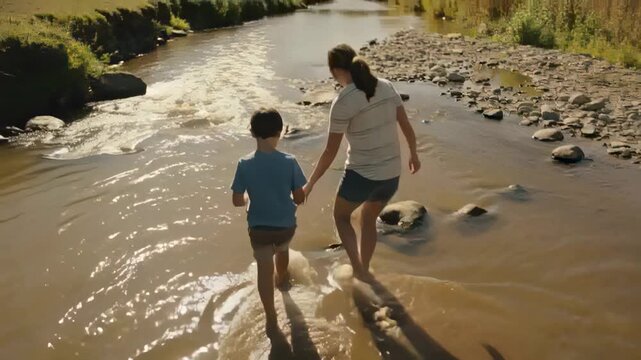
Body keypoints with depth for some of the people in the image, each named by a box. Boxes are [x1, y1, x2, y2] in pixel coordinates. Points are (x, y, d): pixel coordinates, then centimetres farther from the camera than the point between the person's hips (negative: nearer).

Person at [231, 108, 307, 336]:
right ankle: (281, 278, 61)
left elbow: (237, 201, -9)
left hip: (259, 228, -1)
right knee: (282, 250, 32)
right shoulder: (289, 162, -18)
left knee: (264, 270, 10)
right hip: (286, 225, 1)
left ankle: (271, 319, 12)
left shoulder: (244, 164, -16)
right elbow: (300, 198, -10)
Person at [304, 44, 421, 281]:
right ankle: (363, 270, 45)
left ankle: (359, 270, 16)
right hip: (391, 173, 6)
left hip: (362, 174, -6)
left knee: (341, 215, 25)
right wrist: (413, 154, 25)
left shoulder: (342, 102, -17)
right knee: (368, 219, 30)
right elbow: (406, 126, 7)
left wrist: (310, 184, -2)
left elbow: (330, 152, -13)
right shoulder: (386, 86, 0)